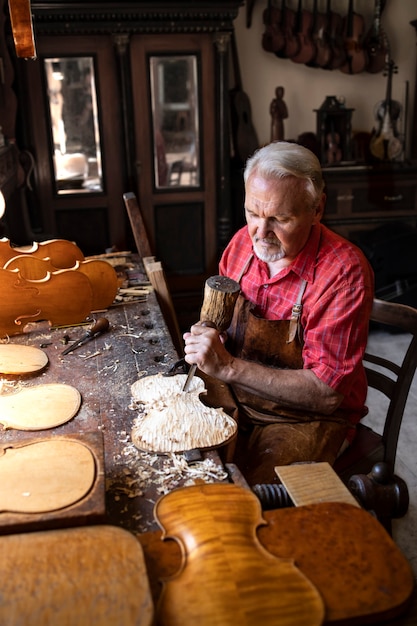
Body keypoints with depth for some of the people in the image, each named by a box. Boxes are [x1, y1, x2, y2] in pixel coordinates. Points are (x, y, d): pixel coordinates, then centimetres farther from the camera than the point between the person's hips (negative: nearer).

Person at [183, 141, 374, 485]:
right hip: (237, 401, 6)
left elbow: (327, 392, -24)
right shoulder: (243, 242, -2)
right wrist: (207, 339, -10)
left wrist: (228, 367, -28)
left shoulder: (344, 271, -22)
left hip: (307, 418, -5)